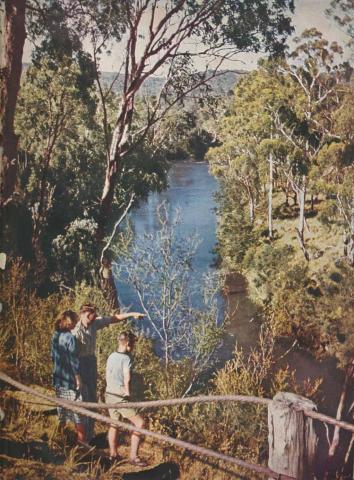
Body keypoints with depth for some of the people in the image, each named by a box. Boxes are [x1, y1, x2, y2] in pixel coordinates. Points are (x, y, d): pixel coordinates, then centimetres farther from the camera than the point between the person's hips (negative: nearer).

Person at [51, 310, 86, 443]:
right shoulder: (70, 338, -18)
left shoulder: (55, 336, 6)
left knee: (62, 408, 17)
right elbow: (74, 360, -19)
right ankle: (81, 439, 6)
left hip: (58, 378, 8)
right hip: (70, 379, -8)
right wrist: (78, 378, -12)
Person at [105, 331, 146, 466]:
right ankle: (133, 456, -2)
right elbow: (127, 378, -24)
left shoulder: (111, 356, 7)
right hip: (120, 397, -8)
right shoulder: (126, 359, -17)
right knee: (140, 423, -2)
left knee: (114, 423, 23)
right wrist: (127, 393, -11)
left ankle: (113, 454, 33)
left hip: (109, 394, 8)